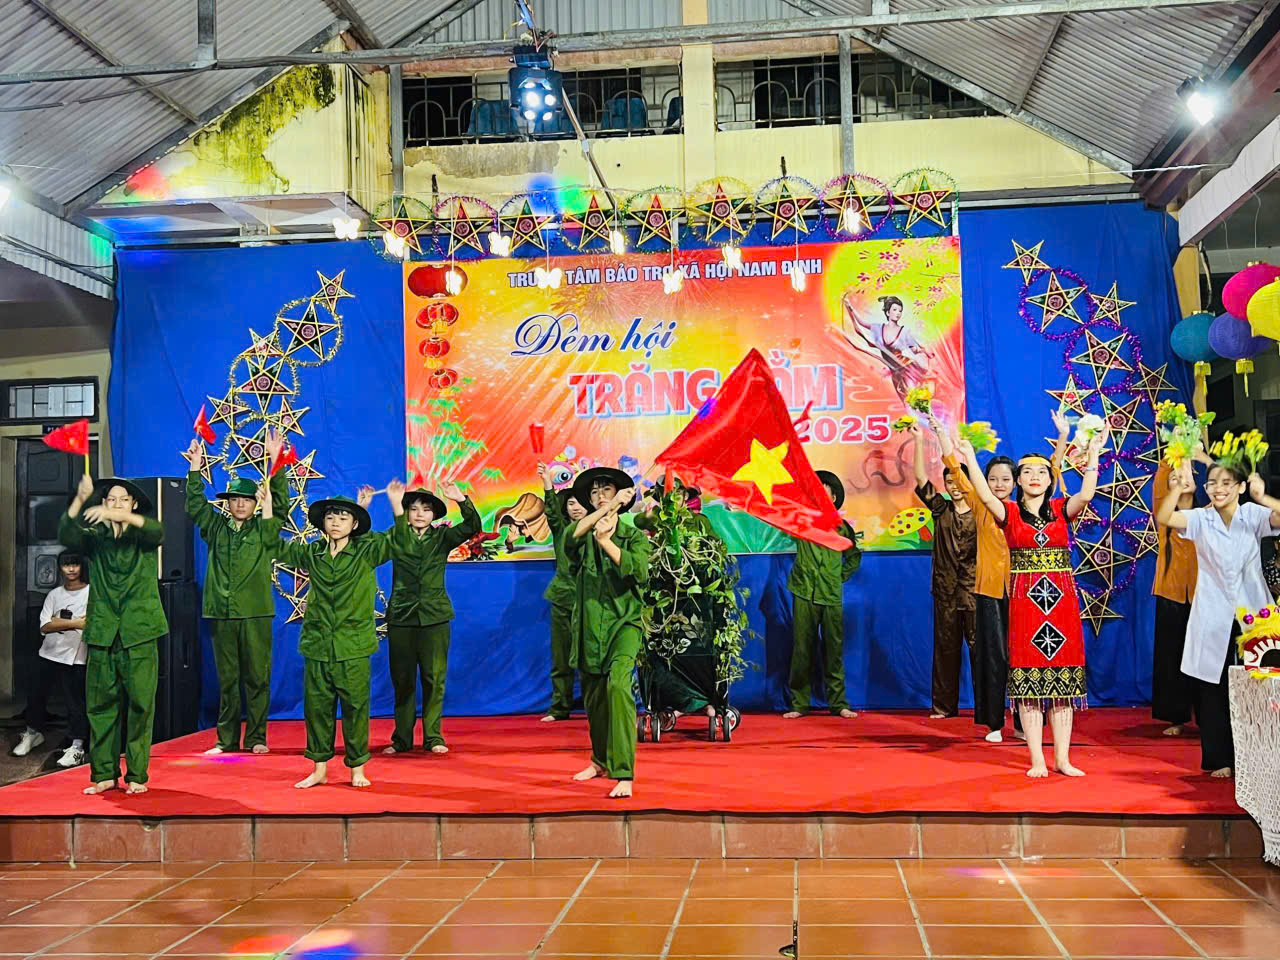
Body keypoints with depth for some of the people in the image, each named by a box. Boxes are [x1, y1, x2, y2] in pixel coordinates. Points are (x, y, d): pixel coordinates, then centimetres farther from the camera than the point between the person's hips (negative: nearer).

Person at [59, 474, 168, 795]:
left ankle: (137, 775, 3)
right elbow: (67, 536, -8)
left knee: (140, 703, -3)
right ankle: (104, 774, 9)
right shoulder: (95, 538, 13)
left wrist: (122, 516, -29)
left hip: (139, 632, -2)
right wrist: (80, 500, -23)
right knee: (101, 704, 2)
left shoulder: (143, 536, 9)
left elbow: (157, 531, -15)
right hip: (102, 633, 2)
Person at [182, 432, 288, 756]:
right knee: (227, 680, 7)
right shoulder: (216, 527, 13)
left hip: (256, 613, -2)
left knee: (257, 678, 1)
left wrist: (276, 463, -16)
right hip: (221, 614, 2)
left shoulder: (264, 529, 5)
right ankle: (227, 739, 14)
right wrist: (195, 469, -2)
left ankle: (256, 738, 8)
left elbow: (280, 503, -7)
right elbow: (195, 505, 8)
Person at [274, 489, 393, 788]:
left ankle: (357, 769, 14)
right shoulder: (311, 553, 9)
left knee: (355, 707, 1)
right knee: (316, 707, 7)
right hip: (317, 645, 3)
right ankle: (319, 769, 19)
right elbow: (277, 547, 22)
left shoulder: (366, 551, 0)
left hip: (353, 648, -3)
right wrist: (267, 510, 15)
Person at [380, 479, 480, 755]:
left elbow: (473, 527, -9)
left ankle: (433, 737, 10)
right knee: (402, 679, 5)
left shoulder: (442, 537, 5)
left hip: (434, 616, 0)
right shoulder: (396, 536, 4)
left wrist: (462, 501, -25)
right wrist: (396, 507, -30)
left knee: (434, 678, 2)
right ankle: (402, 739, 14)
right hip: (401, 616, 0)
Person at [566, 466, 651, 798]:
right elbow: (571, 539, -16)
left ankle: (624, 774, -24)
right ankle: (601, 760, 36)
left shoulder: (634, 536, 5)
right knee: (592, 693, 12)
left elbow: (639, 571, -14)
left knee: (617, 684, -23)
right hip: (589, 624, 3)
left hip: (624, 621, -3)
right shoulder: (583, 536, 9)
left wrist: (606, 542, -20)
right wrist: (609, 507, -19)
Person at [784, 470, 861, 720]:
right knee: (802, 650, 0)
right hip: (804, 594, -1)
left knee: (834, 650, 4)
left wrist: (841, 576, 13)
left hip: (832, 597, 1)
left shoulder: (842, 527, 10)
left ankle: (838, 703, 12)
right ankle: (799, 703, 7)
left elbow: (854, 556, 24)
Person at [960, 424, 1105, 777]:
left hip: (1061, 601, 2)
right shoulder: (1009, 512, 4)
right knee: (1028, 681, -1)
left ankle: (1062, 758, 11)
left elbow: (1086, 494, -11)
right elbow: (985, 496, -16)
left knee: (1062, 680, 4)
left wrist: (1093, 455, -13)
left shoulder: (1061, 509, 8)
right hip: (1024, 602, -1)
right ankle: (1037, 759, 5)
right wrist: (969, 456, -20)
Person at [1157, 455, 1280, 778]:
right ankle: (1219, 759, 15)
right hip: (1213, 619, 1)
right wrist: (1177, 489, -35)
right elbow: (1163, 518, -18)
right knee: (1213, 689, 4)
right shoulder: (1201, 518, -2)